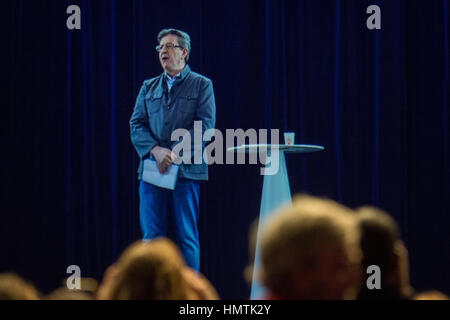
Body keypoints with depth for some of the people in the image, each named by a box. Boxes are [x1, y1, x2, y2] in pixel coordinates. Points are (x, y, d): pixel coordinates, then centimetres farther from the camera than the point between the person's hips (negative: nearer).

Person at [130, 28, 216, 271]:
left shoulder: (201, 85, 6)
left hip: (186, 170, -3)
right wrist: (156, 150, -10)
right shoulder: (149, 87, 18)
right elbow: (136, 124, 9)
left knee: (186, 237, -2)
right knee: (151, 236, -1)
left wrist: (175, 153, -15)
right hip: (152, 169, 3)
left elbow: (205, 124, -4)